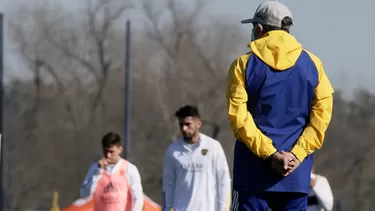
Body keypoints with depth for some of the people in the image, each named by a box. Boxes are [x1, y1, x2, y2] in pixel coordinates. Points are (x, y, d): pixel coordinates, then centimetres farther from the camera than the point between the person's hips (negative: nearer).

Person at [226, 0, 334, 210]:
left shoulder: (244, 65, 0)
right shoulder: (312, 64, 5)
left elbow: (238, 117, -9)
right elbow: (321, 115, -2)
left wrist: (270, 153, -11)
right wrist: (296, 154, -7)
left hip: (253, 169, -2)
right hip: (296, 173, 2)